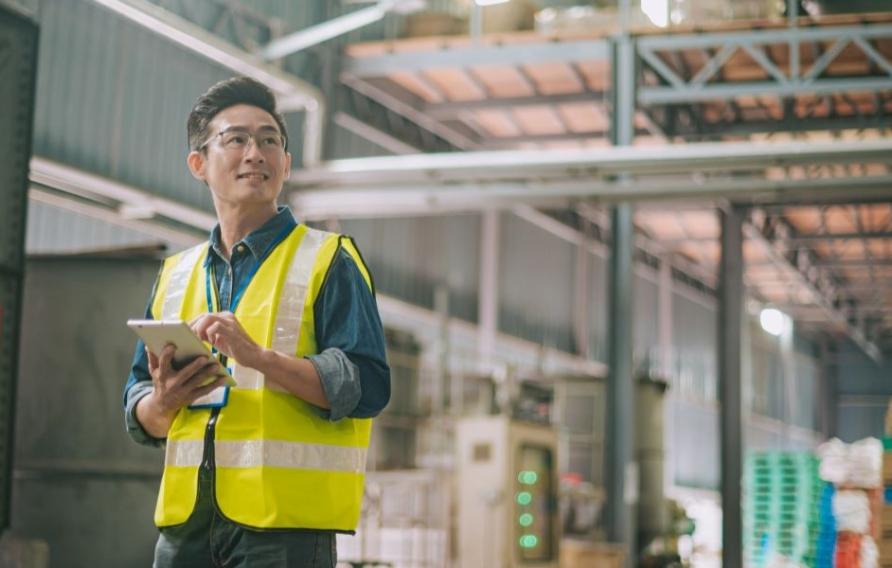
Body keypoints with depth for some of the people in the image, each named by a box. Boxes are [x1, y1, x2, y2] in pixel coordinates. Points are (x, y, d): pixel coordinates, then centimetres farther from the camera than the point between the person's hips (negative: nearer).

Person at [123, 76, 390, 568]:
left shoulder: (328, 261, 1)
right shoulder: (175, 275, 15)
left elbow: (366, 387, -11)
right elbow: (140, 414, 18)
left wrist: (256, 356, -21)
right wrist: (163, 401, -5)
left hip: (285, 522, -4)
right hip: (185, 519, 5)